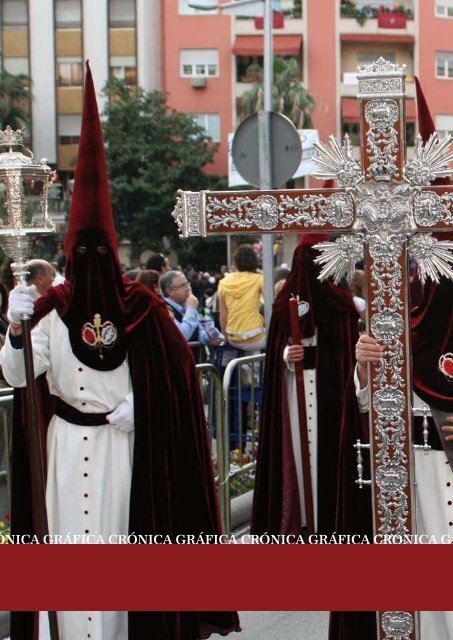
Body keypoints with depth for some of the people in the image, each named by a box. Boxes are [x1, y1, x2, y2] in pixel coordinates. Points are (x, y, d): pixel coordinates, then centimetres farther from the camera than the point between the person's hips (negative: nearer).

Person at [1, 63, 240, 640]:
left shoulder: (143, 308, 2)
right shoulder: (50, 310, 4)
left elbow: (176, 371, 4)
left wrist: (140, 406, -10)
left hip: (126, 445, -1)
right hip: (66, 448, 1)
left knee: (123, 539, 1)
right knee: (70, 539, -2)